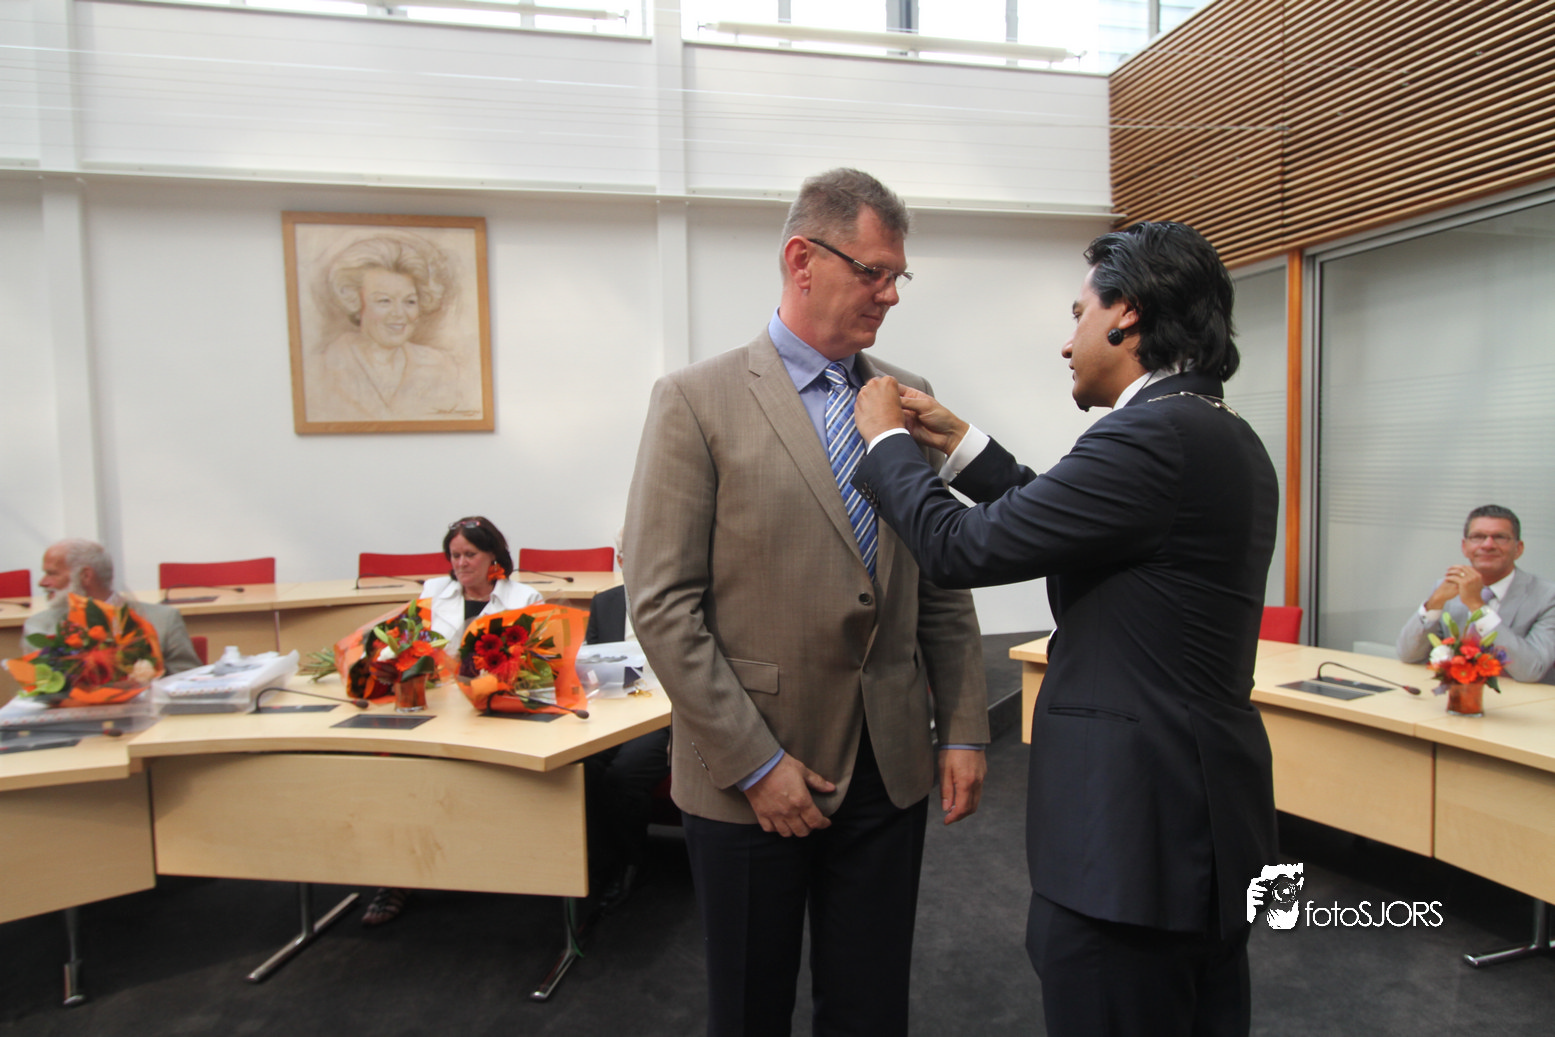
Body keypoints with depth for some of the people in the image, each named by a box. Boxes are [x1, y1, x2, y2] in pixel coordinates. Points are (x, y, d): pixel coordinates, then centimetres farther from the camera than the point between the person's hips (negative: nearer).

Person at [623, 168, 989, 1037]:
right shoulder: (699, 401, -9)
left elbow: (943, 586, 9)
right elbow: (663, 606, -12)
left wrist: (963, 732, 4)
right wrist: (756, 764, -13)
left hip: (891, 769, 4)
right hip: (749, 778, -3)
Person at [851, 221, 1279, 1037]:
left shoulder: (1152, 435, -21)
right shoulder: (1227, 439, 10)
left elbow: (961, 548, -17)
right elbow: (1063, 523, 16)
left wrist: (888, 438, -1)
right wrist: (961, 442, 18)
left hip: (1132, 824, -10)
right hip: (1207, 814, 10)